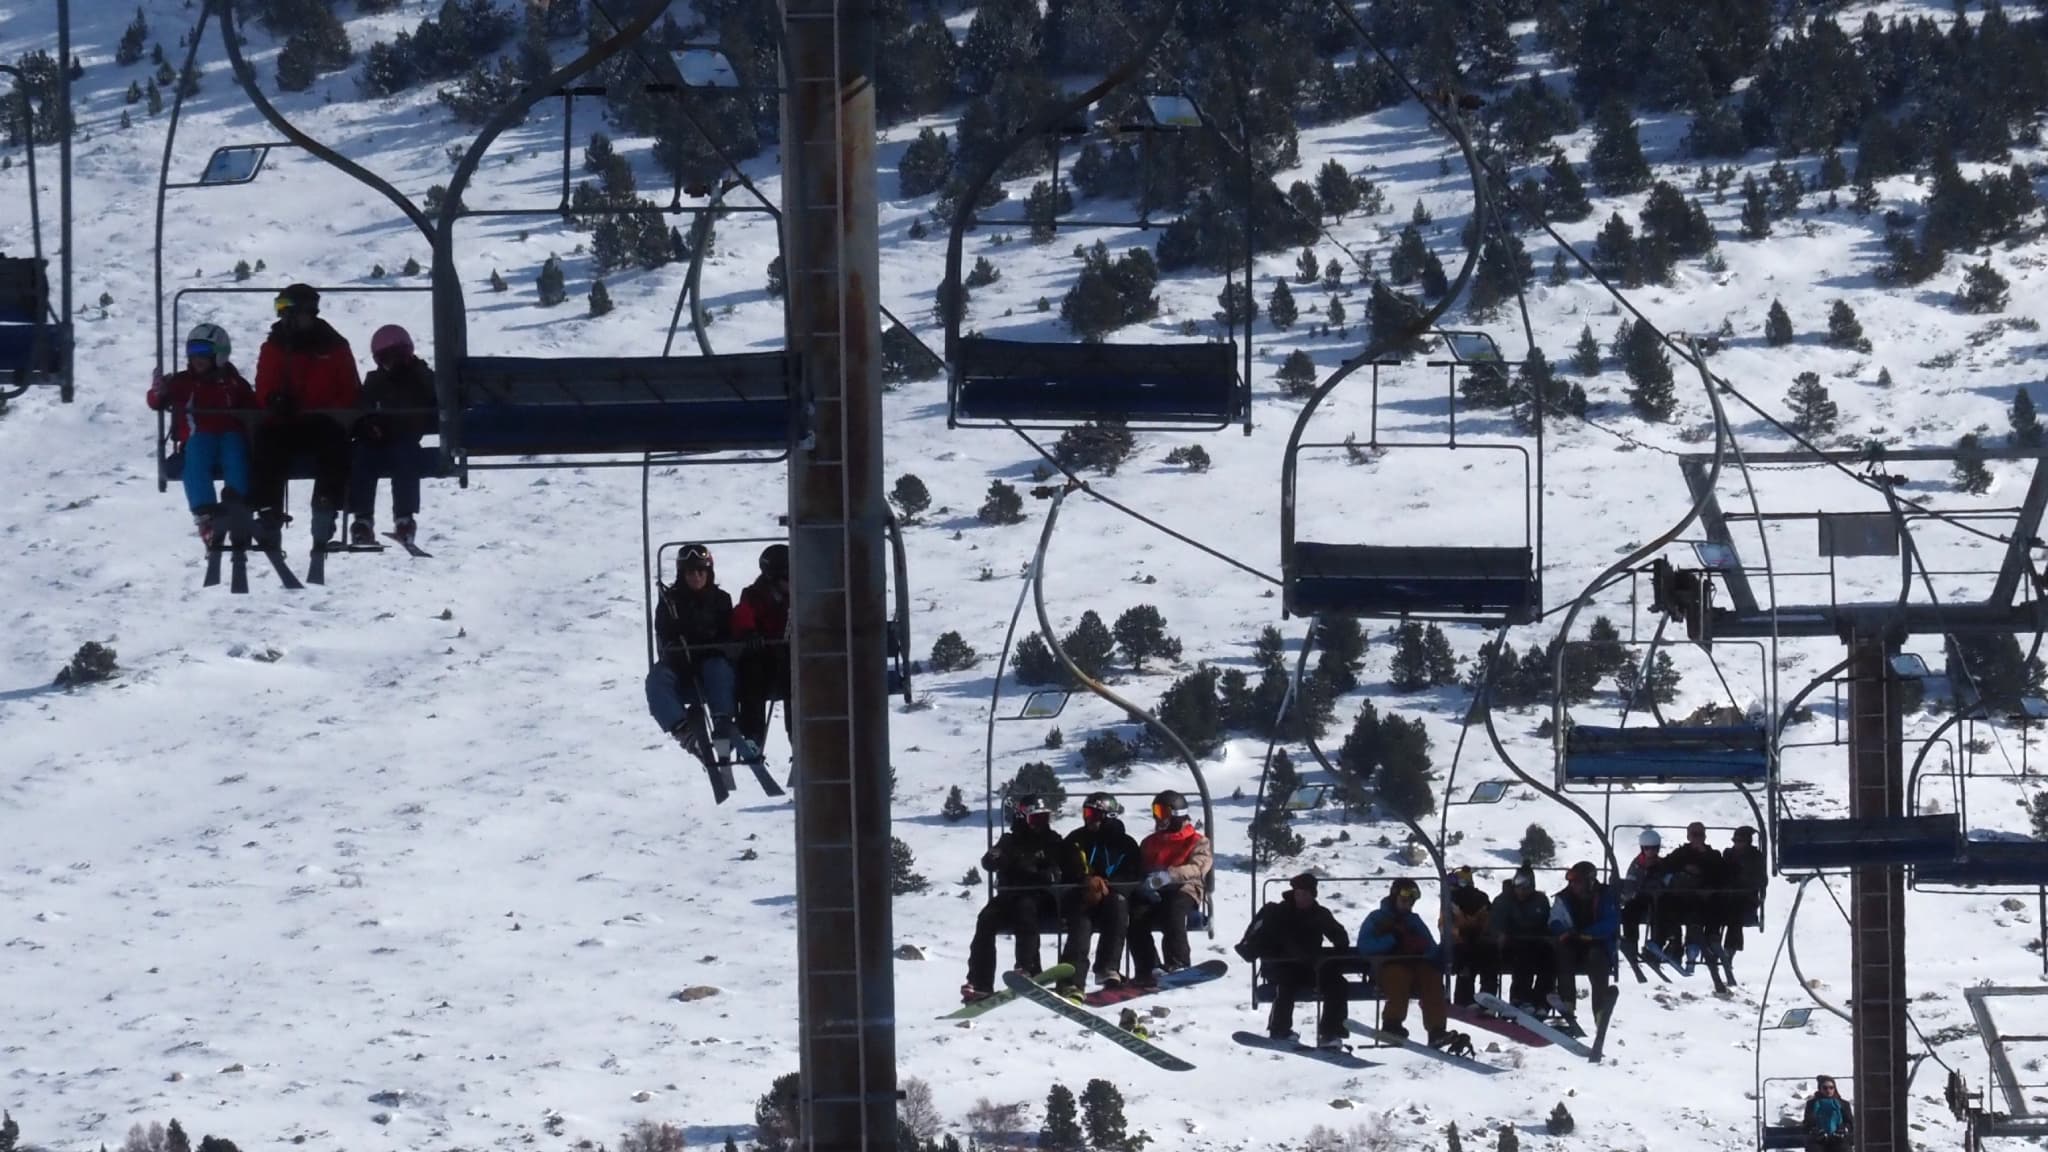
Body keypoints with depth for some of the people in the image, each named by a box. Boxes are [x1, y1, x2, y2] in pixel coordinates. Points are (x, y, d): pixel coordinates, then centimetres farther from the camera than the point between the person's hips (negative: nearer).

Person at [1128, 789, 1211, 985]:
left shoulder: (1198, 842, 12)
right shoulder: (1149, 844, 28)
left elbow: (1197, 869, -8)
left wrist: (1168, 875, -27)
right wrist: (1145, 886, -8)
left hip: (1183, 890, -4)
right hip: (1154, 895, 4)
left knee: (1173, 910, -40)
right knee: (1136, 917, -31)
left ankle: (1177, 964, -43)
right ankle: (1148, 969, -38)